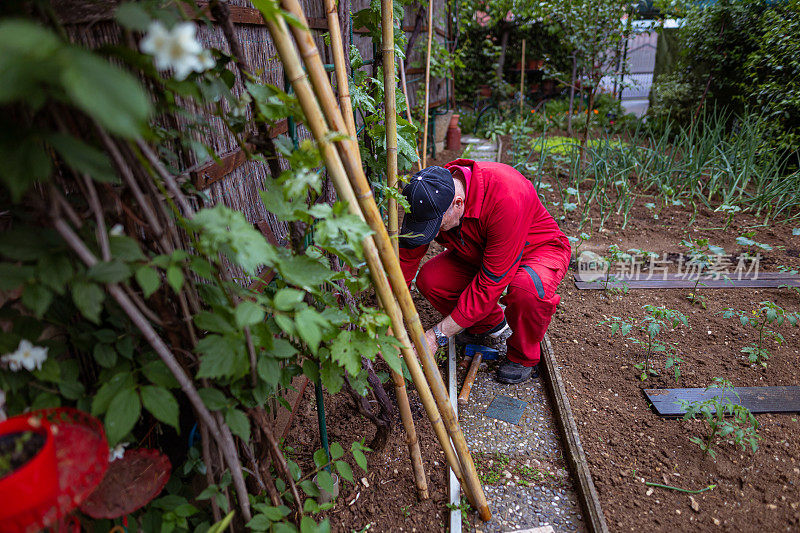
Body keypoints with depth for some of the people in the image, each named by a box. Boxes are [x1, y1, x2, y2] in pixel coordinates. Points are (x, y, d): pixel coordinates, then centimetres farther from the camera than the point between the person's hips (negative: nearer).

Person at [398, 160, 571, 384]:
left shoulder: (508, 197, -41)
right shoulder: (430, 199, -22)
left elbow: (492, 280, -38)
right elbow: (405, 258, -15)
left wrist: (438, 335, -34)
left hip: (539, 248, -5)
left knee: (529, 288, -39)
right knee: (428, 279, -19)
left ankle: (523, 356, -6)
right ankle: (492, 324, 8)